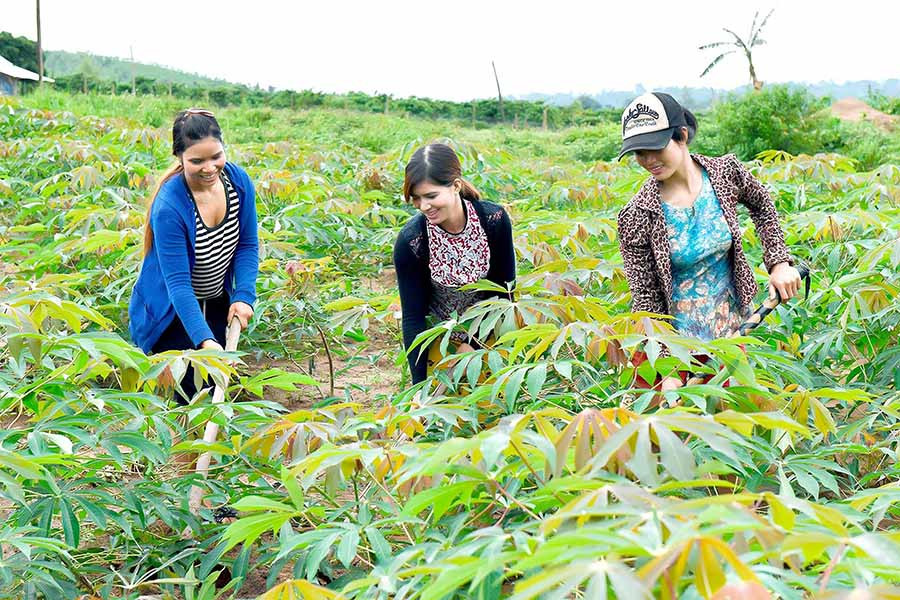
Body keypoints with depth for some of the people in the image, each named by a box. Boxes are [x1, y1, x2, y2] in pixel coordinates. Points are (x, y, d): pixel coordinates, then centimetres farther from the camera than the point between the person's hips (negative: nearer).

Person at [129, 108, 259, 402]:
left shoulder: (238, 180, -13)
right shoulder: (168, 207, -30)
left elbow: (248, 245, -3)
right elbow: (177, 283, -31)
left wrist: (244, 296, -17)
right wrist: (204, 340, -40)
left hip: (217, 305, 5)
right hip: (171, 311, -5)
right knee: (189, 394, -8)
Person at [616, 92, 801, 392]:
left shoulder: (726, 172, -11)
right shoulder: (636, 217, -19)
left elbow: (762, 206, 11)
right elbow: (645, 297, -15)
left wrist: (780, 262, -1)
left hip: (731, 329, 3)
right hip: (675, 335, -2)